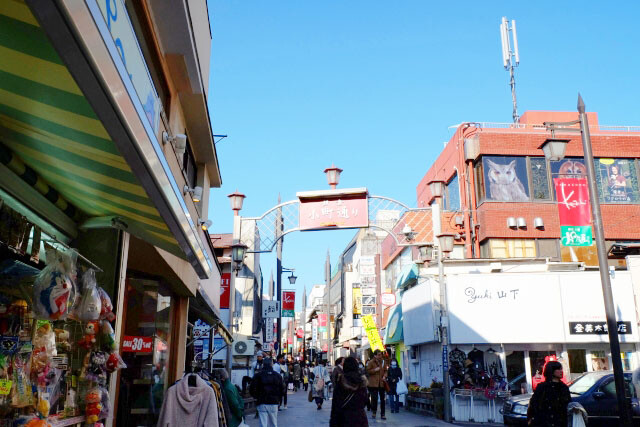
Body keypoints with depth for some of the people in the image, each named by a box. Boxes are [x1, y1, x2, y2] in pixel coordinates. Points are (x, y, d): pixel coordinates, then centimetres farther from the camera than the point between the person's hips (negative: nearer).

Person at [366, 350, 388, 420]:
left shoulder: (383, 362, 9)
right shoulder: (371, 362, -3)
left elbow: (385, 370, 16)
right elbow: (368, 371, -5)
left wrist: (384, 376, -3)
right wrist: (375, 370, -15)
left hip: (381, 383, 4)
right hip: (373, 383, -4)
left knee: (382, 399, 5)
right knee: (374, 398, -4)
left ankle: (382, 414, 13)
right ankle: (373, 412, 17)